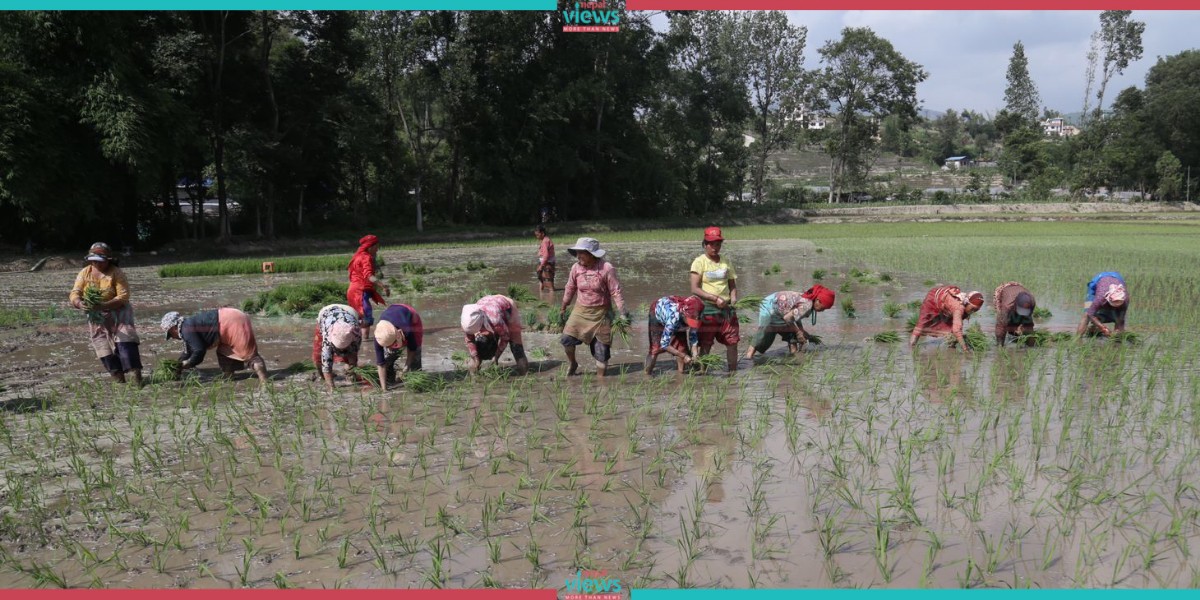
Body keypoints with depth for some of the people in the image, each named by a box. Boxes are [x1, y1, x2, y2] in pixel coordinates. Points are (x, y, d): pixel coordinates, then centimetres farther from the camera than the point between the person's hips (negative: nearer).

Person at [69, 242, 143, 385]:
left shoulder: (116, 273, -12)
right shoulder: (84, 273, 1)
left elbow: (123, 296, -20)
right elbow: (74, 293, -6)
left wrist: (104, 305, -34)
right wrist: (80, 304, -30)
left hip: (117, 313, -4)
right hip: (96, 318, 4)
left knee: (125, 340, -21)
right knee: (104, 348, -1)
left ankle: (135, 374, -28)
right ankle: (119, 380, 3)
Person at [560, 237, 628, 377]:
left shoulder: (606, 268, -15)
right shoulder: (576, 268, -4)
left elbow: (616, 292, -12)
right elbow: (570, 289, 11)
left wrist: (623, 313, -14)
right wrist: (563, 308, 19)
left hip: (601, 313, -3)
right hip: (581, 311, 3)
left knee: (601, 348, 3)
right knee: (567, 339, -11)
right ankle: (572, 364, 18)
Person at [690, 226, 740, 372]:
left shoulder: (726, 262, 10)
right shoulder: (700, 262, -5)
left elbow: (732, 285, 15)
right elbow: (695, 289, -11)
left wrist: (734, 298, -7)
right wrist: (715, 298, -19)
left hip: (726, 308, 5)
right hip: (707, 309, -5)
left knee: (732, 342, 6)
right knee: (705, 345, -1)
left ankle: (733, 372, 19)